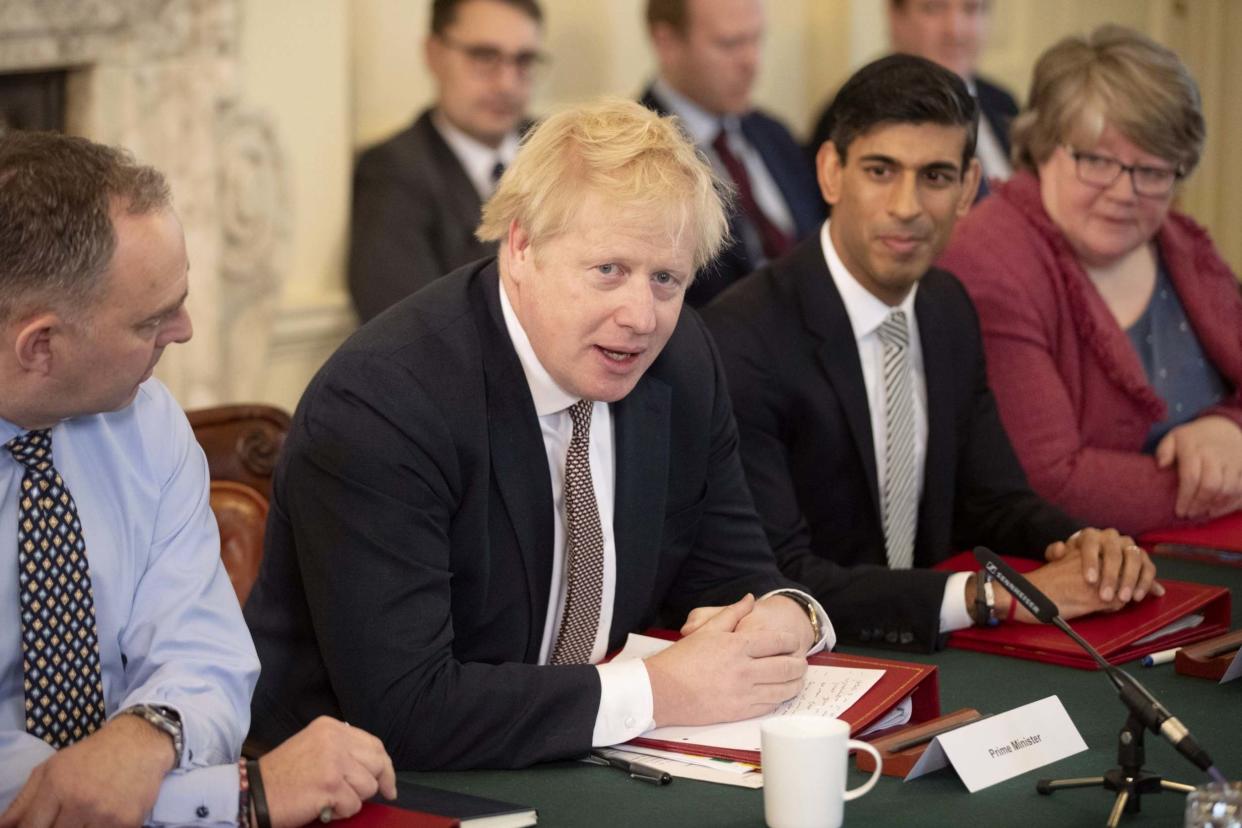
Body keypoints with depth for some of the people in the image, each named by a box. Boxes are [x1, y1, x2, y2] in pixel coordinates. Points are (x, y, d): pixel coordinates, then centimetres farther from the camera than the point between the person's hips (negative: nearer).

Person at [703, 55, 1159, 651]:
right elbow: (777, 581, -23)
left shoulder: (950, 309, 6)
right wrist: (992, 596, -26)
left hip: (922, 649, 7)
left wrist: (1083, 545, -8)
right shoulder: (743, 341, -19)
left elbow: (993, 500, 13)